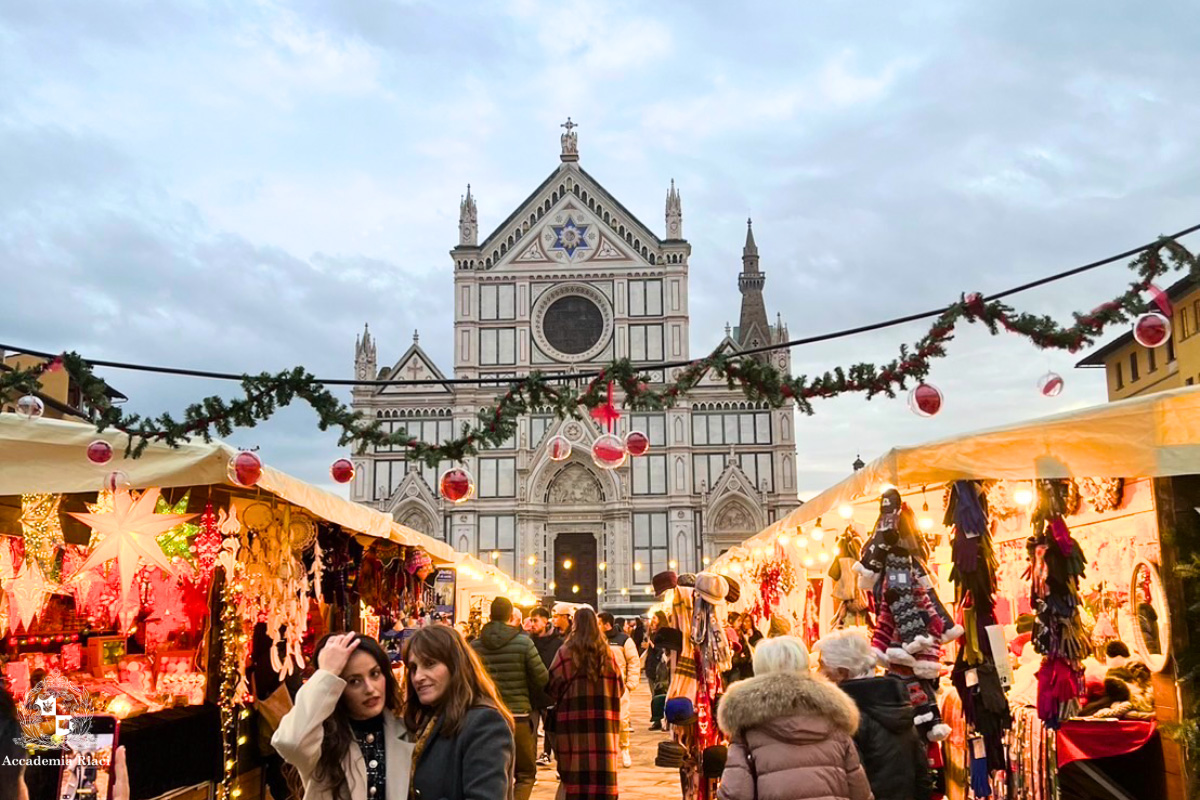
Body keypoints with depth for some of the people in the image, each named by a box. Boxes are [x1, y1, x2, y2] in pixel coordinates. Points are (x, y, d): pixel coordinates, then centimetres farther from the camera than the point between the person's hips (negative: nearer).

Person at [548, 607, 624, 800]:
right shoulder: (606, 652, 0)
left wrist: (562, 700, 14)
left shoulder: (566, 652, -8)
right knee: (601, 766, 8)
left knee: (574, 769, 6)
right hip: (603, 718, 2)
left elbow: (553, 685, -6)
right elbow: (619, 685, 4)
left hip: (573, 718, -2)